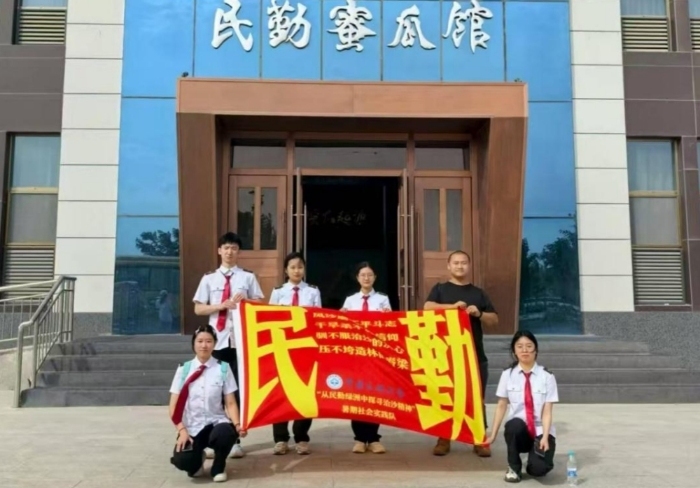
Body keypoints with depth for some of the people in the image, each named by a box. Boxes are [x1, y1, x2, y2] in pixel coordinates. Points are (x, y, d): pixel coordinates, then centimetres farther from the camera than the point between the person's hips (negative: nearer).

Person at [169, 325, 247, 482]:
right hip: (191, 427, 0)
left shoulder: (223, 368, 1)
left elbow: (230, 402, -3)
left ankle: (218, 467, -1)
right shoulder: (184, 369, 2)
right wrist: (182, 430, -14)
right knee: (182, 461, -30)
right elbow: (174, 406, 0)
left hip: (216, 423, 0)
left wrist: (237, 425, -20)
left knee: (226, 433, -36)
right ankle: (197, 461, 12)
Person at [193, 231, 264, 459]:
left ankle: (235, 440, 12)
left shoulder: (248, 277, 6)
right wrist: (222, 305, -11)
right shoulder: (209, 278, 7)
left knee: (239, 388, 4)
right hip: (217, 341, 1)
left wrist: (246, 300, -14)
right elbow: (198, 309, 3)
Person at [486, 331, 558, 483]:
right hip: (518, 431, 1)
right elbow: (501, 406, 1)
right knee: (515, 424, -36)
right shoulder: (508, 374, -1)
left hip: (540, 431, -1)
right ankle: (513, 467, -9)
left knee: (539, 468, -28)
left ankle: (535, 454, 11)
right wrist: (493, 434, -4)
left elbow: (547, 411, -8)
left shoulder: (547, 376, -5)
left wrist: (544, 437, -21)